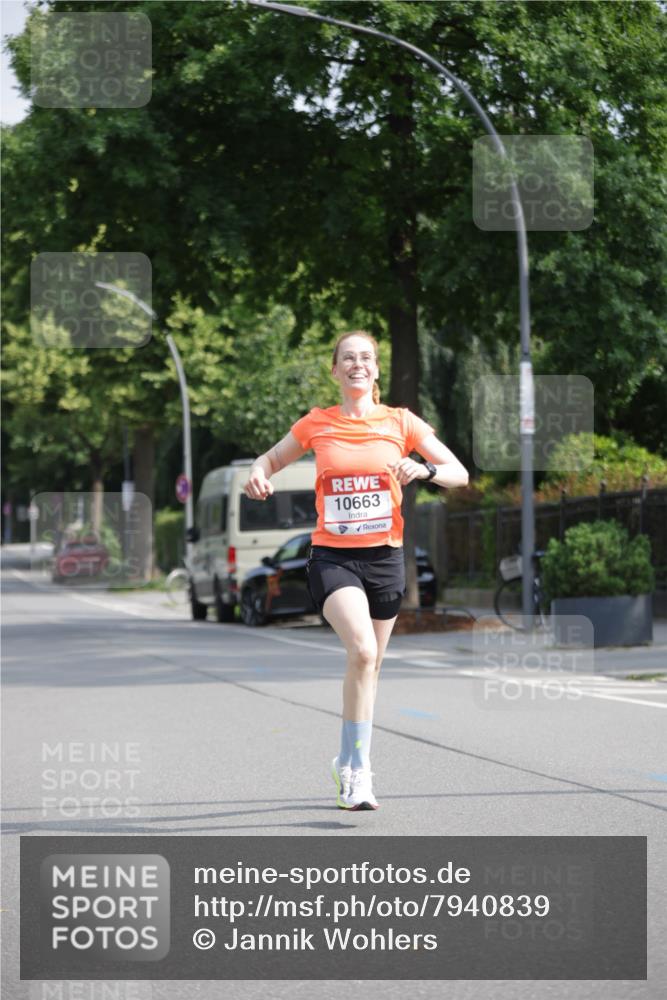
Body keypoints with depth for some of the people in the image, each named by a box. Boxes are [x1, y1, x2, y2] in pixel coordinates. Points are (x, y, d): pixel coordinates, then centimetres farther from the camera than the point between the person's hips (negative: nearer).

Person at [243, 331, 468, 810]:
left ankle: (349, 765, 28)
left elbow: (460, 473, 3)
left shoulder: (400, 422, 3)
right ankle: (359, 769, -18)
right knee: (362, 650, -24)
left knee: (370, 663, 10)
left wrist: (425, 469, -18)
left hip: (385, 556, 2)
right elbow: (272, 458, 18)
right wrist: (259, 475, -6)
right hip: (332, 556, -2)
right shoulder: (317, 424, 3)